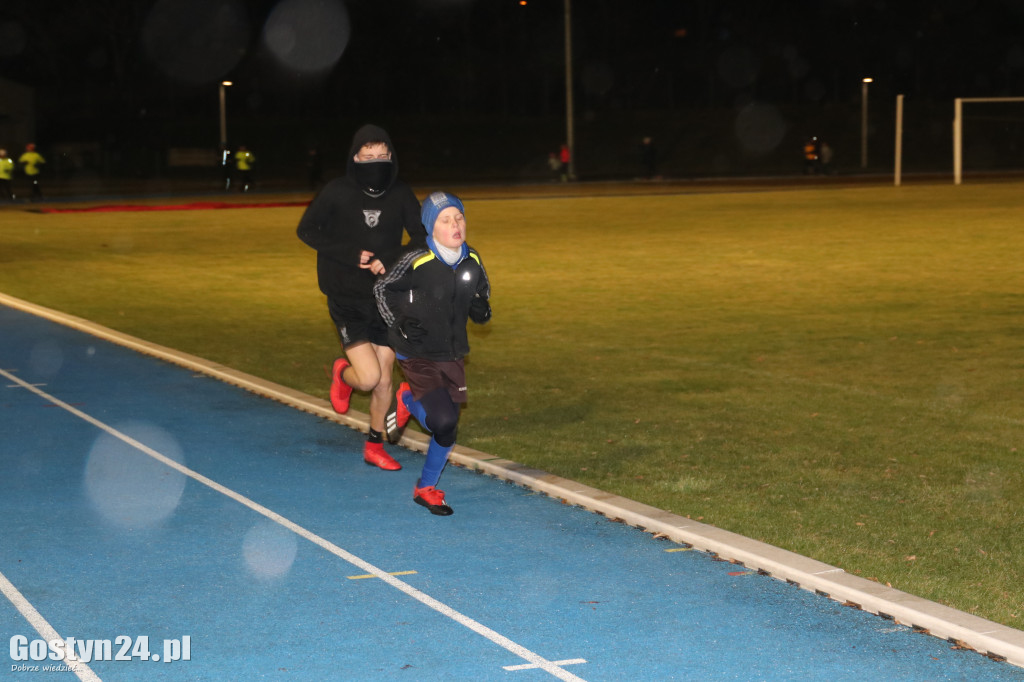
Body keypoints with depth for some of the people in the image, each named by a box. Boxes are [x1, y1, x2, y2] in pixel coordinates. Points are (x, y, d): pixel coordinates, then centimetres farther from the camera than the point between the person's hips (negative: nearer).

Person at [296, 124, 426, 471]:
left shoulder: (401, 194, -3)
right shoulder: (337, 192, -9)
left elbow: (421, 236, 4)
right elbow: (307, 230, -2)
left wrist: (391, 262, -14)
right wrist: (350, 255, -14)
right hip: (346, 298, -3)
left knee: (384, 379, 8)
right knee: (369, 376, -14)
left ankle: (375, 445, 28)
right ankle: (342, 373, 22)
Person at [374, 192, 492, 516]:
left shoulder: (472, 261, -4)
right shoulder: (416, 261, -18)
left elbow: (482, 296, 12)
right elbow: (383, 288, -3)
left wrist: (481, 311, -11)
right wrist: (400, 324, -14)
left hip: (453, 356, 5)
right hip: (419, 355, -5)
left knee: (448, 429, 7)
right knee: (443, 421, -18)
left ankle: (426, 488, 29)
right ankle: (406, 401, 17)